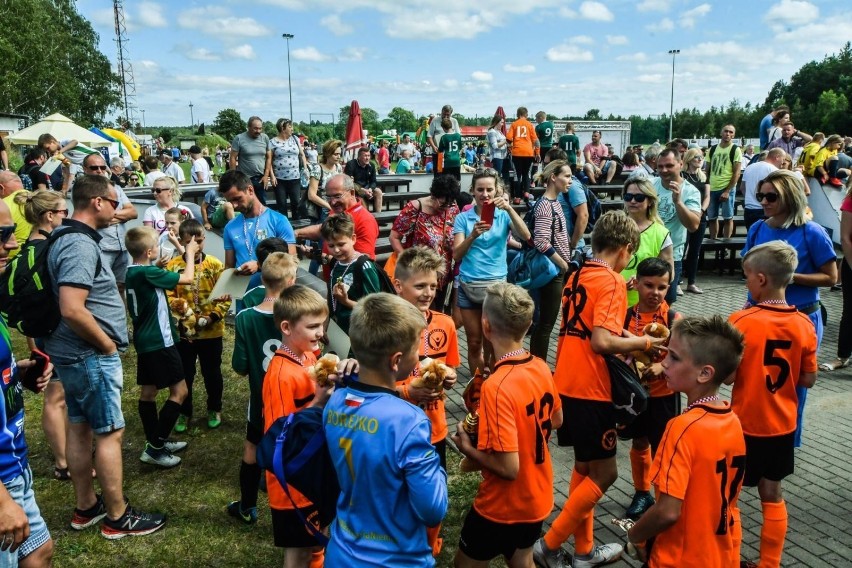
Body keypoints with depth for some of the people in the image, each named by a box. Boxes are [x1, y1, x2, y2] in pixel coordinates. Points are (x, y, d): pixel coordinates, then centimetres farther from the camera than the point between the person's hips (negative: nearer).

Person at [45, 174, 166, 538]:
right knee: (110, 433, 0)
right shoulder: (80, 245, -23)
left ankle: (86, 507, 30)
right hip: (90, 355, -10)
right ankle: (117, 517, 12)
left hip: (73, 353, 10)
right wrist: (107, 344, -18)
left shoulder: (68, 238, 10)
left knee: (80, 427, 17)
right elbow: (72, 309, -32)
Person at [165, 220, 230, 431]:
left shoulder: (215, 264, -5)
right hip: (183, 331, 0)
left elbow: (225, 295, -6)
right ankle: (184, 412, 30)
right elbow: (168, 296, -8)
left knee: (212, 373, 14)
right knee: (184, 374, 13)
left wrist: (212, 317, -17)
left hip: (212, 331, 0)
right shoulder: (173, 266, -5)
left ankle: (214, 409, 33)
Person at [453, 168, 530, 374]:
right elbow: (456, 255, -8)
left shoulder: (504, 216, 2)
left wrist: (509, 208, -26)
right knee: (474, 343, 11)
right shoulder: (463, 218, 1)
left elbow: (526, 236, -15)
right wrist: (473, 235, -25)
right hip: (468, 286, 1)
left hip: (496, 285, 0)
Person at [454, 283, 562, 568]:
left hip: (503, 506, -6)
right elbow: (556, 421, 10)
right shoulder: (542, 368, -8)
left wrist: (467, 447, -14)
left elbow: (508, 467, -28)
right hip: (537, 498, 7)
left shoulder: (497, 386, -32)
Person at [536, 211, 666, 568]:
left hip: (567, 384, 9)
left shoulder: (577, 277, 12)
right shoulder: (611, 281, -14)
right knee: (604, 472, 5)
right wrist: (643, 342, -9)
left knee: (585, 467, 19)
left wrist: (624, 347, 16)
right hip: (590, 389, -9)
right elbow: (602, 341, -24)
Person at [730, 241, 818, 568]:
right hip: (782, 424, 4)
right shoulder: (804, 324, -6)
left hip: (743, 423, -4)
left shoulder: (741, 321, -19)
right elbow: (808, 380, 0)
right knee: (772, 496, 17)